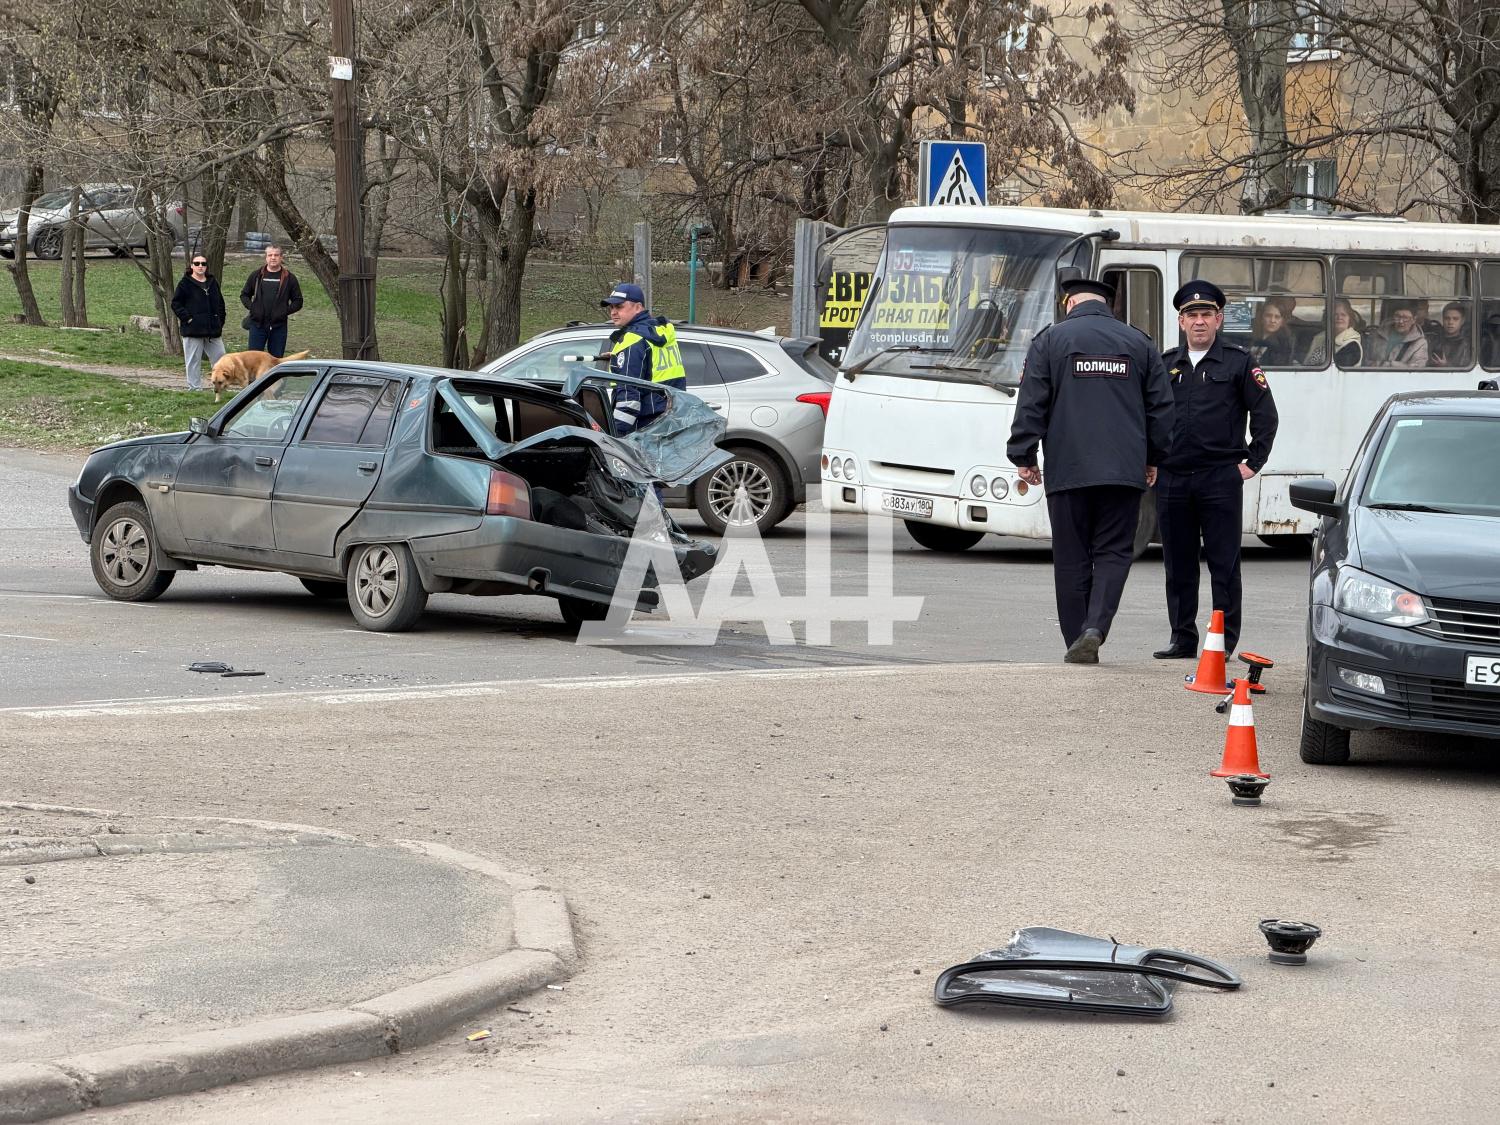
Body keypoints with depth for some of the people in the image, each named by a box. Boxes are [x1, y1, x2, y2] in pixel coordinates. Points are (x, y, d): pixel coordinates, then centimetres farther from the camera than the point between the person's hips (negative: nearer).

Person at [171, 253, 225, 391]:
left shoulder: (213, 282, 13)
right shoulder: (185, 284, -2)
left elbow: (220, 304, 20)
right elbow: (176, 303, -5)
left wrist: (220, 323, 11)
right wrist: (187, 318, -12)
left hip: (213, 329, 5)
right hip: (193, 330, -5)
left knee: (220, 359, 4)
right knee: (194, 361, -1)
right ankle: (195, 388, 5)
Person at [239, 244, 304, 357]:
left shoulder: (289, 278, 2)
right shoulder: (256, 276, 5)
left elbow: (298, 301, 7)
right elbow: (244, 295, 16)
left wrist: (286, 311, -7)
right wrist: (251, 307, -1)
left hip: (278, 326, -1)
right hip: (258, 324, 1)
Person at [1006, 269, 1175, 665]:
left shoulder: (1049, 341, 1)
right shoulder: (1138, 343, 9)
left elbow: (1030, 405, -2)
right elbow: (1161, 406, 12)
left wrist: (1023, 457, 6)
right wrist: (1152, 458, 22)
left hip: (1067, 469, -1)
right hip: (1125, 469, 2)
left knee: (1072, 558, 5)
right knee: (1113, 553, 4)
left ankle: (1078, 643, 7)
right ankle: (1094, 629, -16)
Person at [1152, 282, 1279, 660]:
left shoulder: (1238, 362, 3)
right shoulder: (1165, 364, 13)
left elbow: (1265, 415, 3)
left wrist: (1252, 462, -2)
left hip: (1221, 478, -4)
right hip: (1172, 479, 4)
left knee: (1224, 564, -2)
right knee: (1178, 564, 7)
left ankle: (1225, 640, 2)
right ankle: (1182, 639, 15)